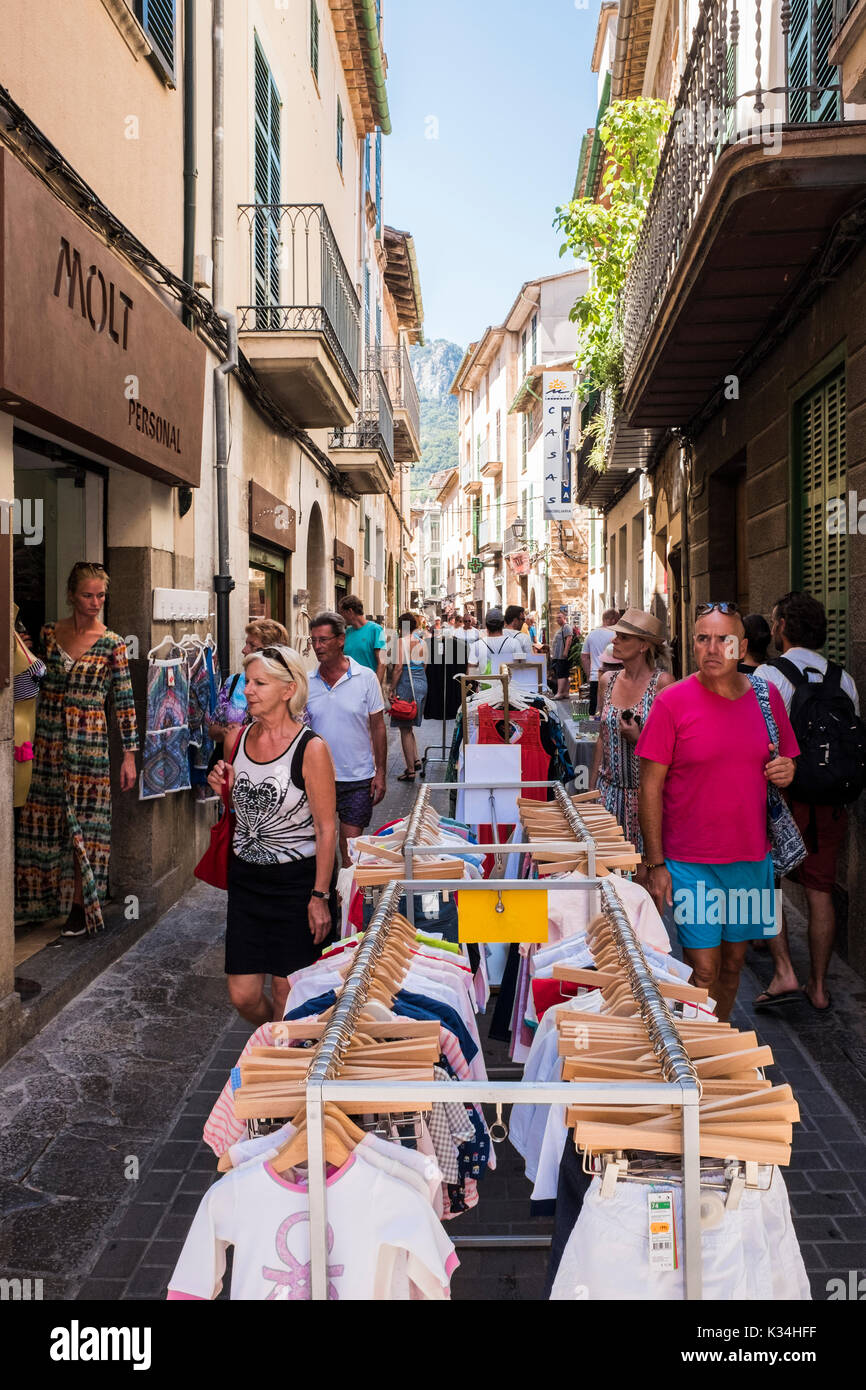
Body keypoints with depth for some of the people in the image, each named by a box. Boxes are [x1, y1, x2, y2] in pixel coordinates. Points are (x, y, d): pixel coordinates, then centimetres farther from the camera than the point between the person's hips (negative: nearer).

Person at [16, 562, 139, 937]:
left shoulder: (112, 644, -4)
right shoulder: (48, 634, 5)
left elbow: (124, 701, -4)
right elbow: (32, 680, 16)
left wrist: (129, 754, -6)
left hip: (89, 743, -3)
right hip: (46, 741, 3)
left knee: (84, 822, 1)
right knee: (44, 821, 8)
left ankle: (80, 905, 12)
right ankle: (45, 897, 23)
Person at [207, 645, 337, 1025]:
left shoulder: (311, 749, -15)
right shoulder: (236, 739, 3)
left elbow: (326, 829, -13)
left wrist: (320, 897, -15)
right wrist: (223, 789, -4)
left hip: (297, 880, -5)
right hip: (246, 877, 5)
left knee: (287, 992, 5)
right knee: (242, 996, 8)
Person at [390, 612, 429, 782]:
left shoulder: (402, 642, -11)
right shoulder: (422, 643, 9)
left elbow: (399, 667, -15)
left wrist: (392, 689, -11)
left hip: (406, 684, -7)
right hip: (422, 683, 7)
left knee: (405, 729, 0)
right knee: (409, 726, 21)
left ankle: (410, 770, 1)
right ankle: (416, 759, 15)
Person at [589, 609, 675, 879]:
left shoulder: (662, 682, -10)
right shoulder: (608, 680, 7)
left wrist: (639, 738, -21)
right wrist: (591, 789, 16)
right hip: (610, 789, 5)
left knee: (644, 874, -1)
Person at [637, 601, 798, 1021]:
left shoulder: (767, 696, 3)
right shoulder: (672, 702, -10)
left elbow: (784, 763, 17)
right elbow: (650, 788, -8)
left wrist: (786, 772, -8)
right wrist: (655, 864, -11)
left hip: (752, 859, 4)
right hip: (690, 864, -4)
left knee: (733, 962, 16)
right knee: (703, 973, -2)